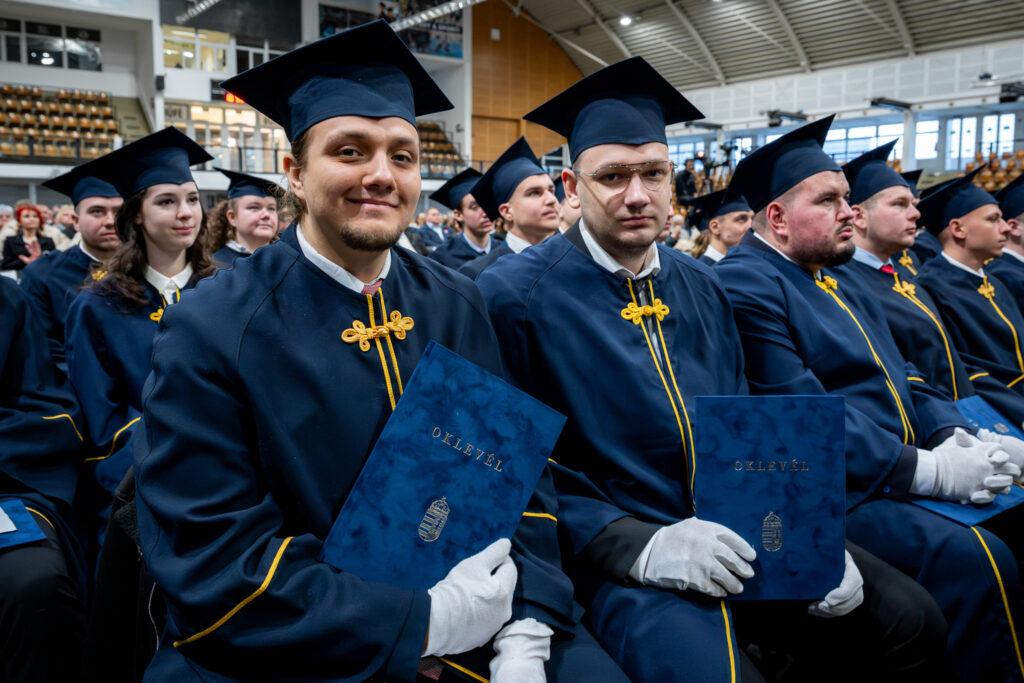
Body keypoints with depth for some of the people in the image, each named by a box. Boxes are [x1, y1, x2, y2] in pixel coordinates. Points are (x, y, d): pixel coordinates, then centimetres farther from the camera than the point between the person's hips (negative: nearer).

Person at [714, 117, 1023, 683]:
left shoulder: (835, 280, 20)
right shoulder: (745, 285, -11)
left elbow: (902, 377, 19)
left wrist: (954, 437, -1)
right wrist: (927, 470, -18)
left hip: (901, 471, 10)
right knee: (975, 561, -26)